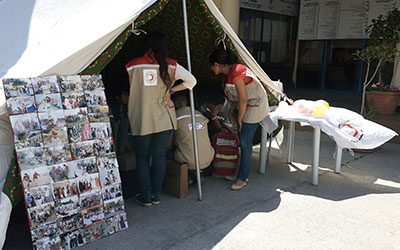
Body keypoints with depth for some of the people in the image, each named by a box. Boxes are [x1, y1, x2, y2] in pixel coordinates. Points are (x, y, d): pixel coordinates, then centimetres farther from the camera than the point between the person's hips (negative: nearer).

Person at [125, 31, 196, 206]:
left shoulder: (132, 65, -5)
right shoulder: (170, 65, -3)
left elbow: (131, 92, 5)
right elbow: (191, 81, -3)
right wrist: (171, 90, 2)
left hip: (141, 121, -1)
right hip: (164, 119, 2)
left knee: (142, 157, 12)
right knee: (159, 156, 12)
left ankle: (145, 196, 18)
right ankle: (156, 195, 22)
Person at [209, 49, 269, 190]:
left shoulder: (237, 74, -25)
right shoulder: (228, 73, 7)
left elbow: (243, 100, -23)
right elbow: (233, 98, 14)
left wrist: (239, 120, -13)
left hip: (254, 106, -10)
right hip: (244, 106, 10)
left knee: (245, 142, -8)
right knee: (240, 139, 9)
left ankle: (242, 179, 1)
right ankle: (243, 172, 20)